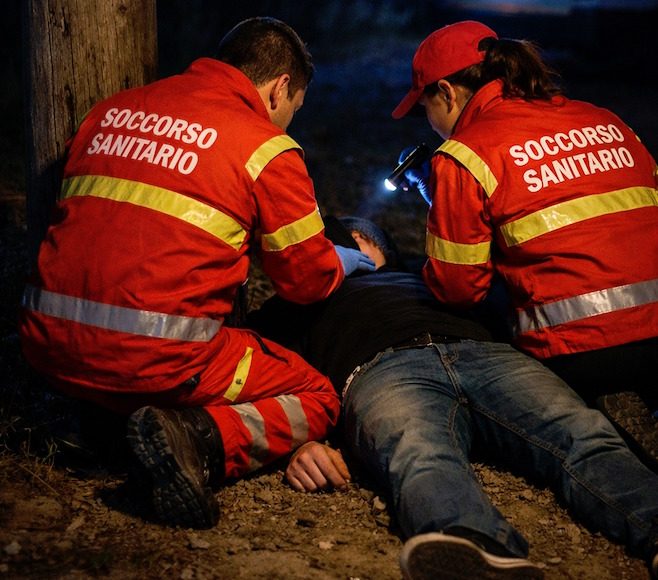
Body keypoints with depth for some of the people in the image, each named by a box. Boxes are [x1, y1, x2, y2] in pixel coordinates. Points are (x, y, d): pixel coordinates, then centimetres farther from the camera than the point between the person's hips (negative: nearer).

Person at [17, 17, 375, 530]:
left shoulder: (114, 109, 16)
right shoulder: (266, 147, -1)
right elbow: (308, 280, 7)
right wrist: (345, 262, 31)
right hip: (156, 355, -6)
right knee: (318, 399, 11)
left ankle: (94, 417, 7)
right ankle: (199, 439, -14)